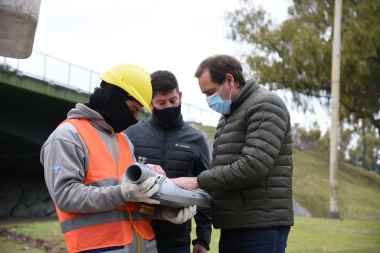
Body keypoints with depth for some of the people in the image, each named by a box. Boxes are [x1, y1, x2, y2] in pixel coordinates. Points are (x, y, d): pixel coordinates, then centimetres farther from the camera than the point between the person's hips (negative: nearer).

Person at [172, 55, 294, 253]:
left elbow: (252, 166, -20)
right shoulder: (228, 115, 20)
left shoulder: (265, 106, -9)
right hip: (233, 226, 9)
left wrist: (199, 181, -15)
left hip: (262, 227, -9)